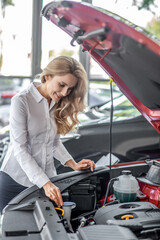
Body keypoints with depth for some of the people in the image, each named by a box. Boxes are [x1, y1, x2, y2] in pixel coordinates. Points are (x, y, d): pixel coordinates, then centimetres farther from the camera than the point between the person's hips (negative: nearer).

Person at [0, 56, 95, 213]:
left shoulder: (58, 104, 4)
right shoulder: (21, 101, -16)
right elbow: (20, 149, -19)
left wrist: (73, 164, -3)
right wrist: (45, 183, -26)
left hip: (47, 179, 5)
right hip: (16, 180, -5)